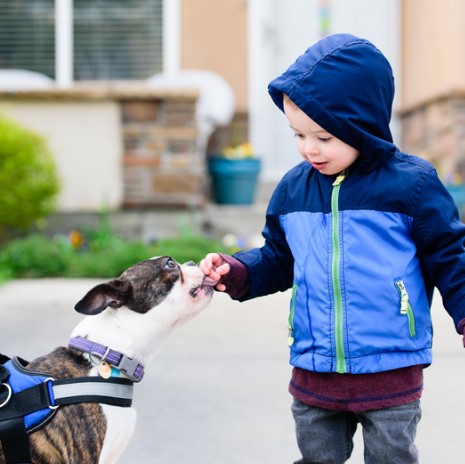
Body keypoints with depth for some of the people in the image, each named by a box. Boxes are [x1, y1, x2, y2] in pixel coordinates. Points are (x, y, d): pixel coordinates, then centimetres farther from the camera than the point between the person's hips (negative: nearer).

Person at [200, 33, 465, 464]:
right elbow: (278, 260, 12)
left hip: (392, 375, -4)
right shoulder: (293, 189, 2)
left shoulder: (410, 184, -10)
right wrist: (236, 272, -5)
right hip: (314, 375, 4)